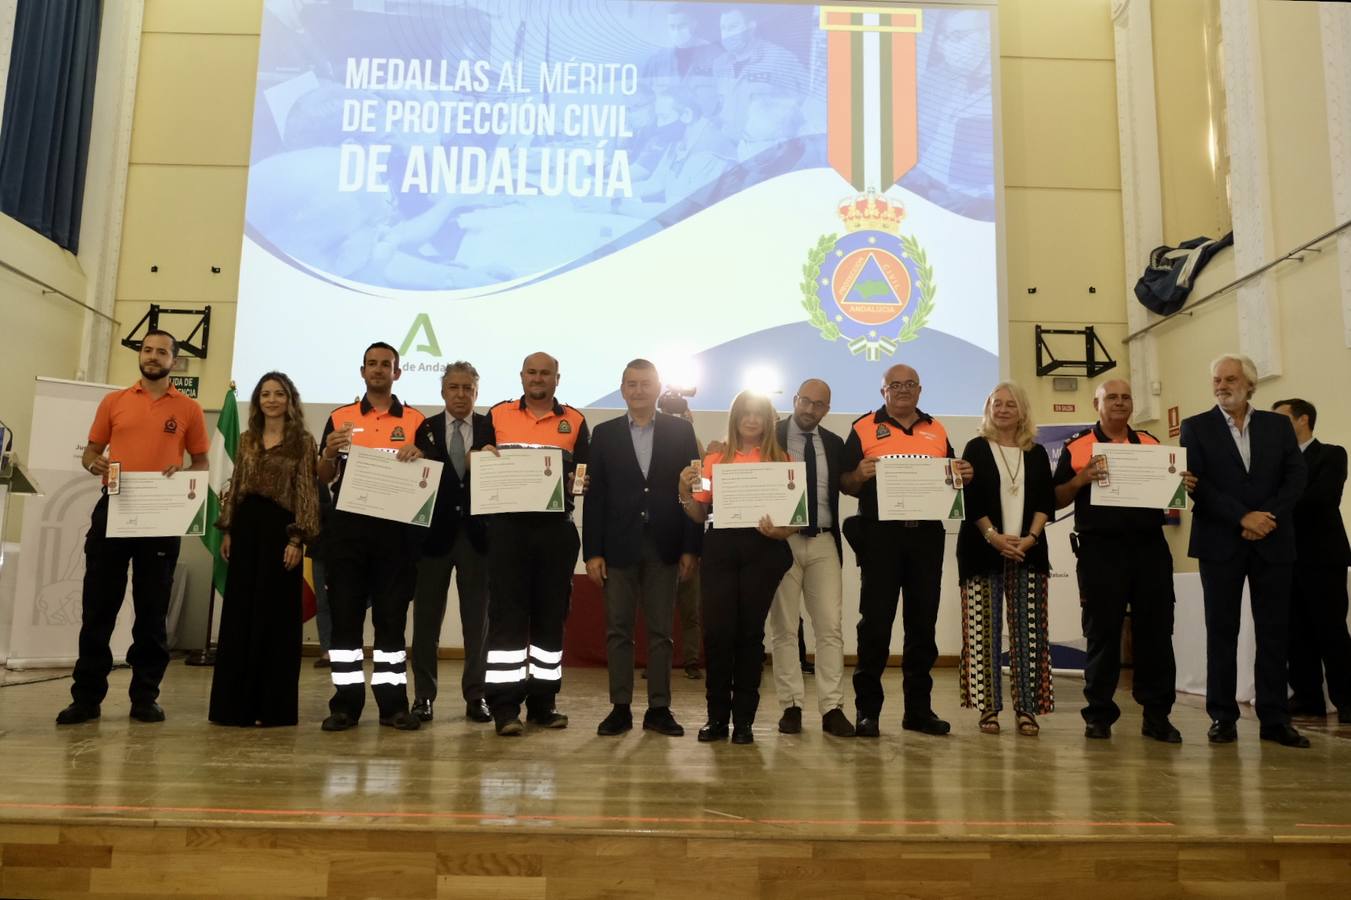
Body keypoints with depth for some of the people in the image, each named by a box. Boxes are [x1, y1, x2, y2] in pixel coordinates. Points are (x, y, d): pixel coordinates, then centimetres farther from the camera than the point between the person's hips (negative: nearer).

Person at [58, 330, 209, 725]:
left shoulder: (188, 409, 5)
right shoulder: (113, 401, 9)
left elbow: (201, 462, 9)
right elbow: (90, 451, 13)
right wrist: (95, 464, -10)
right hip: (113, 509, 1)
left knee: (152, 611, 5)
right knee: (98, 607, 3)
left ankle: (145, 696, 13)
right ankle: (86, 696, 12)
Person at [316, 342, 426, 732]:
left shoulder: (416, 421, 8)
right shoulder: (340, 418, 11)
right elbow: (323, 479, 9)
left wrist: (419, 456, -13)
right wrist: (329, 454, -12)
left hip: (396, 529, -1)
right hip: (347, 527, 1)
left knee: (391, 616, 3)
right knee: (344, 615, 2)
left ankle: (393, 702, 8)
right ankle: (346, 702, 9)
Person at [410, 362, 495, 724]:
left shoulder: (492, 429, 4)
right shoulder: (425, 429, 3)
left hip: (478, 533, 0)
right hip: (435, 531, 0)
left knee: (477, 618, 7)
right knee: (426, 617, 6)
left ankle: (476, 695, 16)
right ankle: (423, 695, 17)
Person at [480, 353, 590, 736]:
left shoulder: (575, 421, 9)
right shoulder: (498, 415, 9)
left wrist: (580, 482, -14)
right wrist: (482, 457, -10)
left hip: (556, 529, 1)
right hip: (508, 525, -1)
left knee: (551, 614, 6)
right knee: (506, 613, -3)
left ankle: (542, 701, 17)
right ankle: (505, 705, 1)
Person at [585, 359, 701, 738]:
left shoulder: (681, 430, 6)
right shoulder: (604, 433, 8)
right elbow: (594, 495, 3)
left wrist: (691, 547, -3)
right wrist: (592, 551, -4)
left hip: (664, 547, 0)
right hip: (619, 546, 1)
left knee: (661, 630, 5)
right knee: (618, 630, 5)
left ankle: (659, 709, 13)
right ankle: (620, 708, 13)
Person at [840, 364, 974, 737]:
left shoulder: (937, 430, 16)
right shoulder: (864, 428, 3)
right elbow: (845, 484, 1)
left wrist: (963, 477, -1)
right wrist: (860, 475, -20)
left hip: (926, 535, 4)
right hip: (880, 534, -4)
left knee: (923, 622, 9)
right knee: (876, 622, -1)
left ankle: (919, 708, 19)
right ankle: (867, 710, 7)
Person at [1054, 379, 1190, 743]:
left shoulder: (1151, 444, 15)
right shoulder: (1077, 447, 4)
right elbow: (1057, 500, 2)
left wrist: (1183, 485, -4)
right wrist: (1081, 479, -16)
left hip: (1149, 546, 3)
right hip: (1100, 548, -3)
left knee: (1156, 631, 5)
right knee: (1102, 633, 3)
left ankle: (1157, 714, 15)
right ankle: (1099, 713, 13)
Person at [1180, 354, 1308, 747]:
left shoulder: (1279, 424, 11)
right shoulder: (1196, 427, 4)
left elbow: (1296, 476, 2)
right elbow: (1196, 482, -6)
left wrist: (1268, 516, -13)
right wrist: (1243, 517, -14)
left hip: (1273, 542, 2)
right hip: (1221, 542, -2)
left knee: (1275, 631, 3)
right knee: (1222, 631, 2)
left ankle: (1275, 719, 10)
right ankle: (1223, 717, 8)